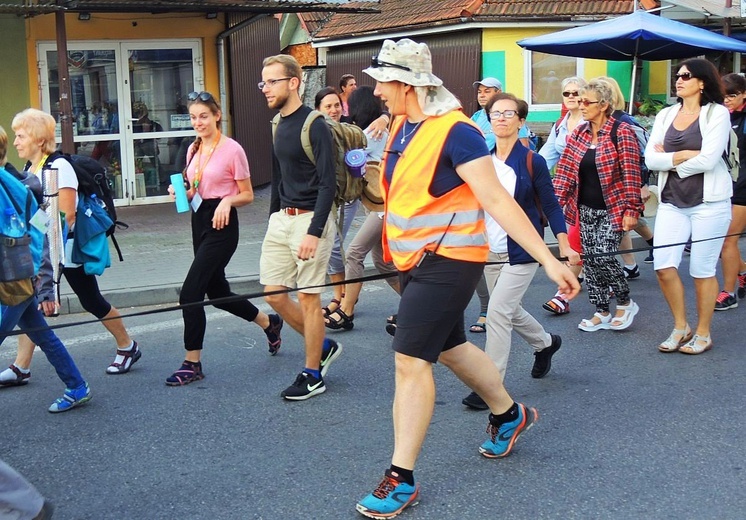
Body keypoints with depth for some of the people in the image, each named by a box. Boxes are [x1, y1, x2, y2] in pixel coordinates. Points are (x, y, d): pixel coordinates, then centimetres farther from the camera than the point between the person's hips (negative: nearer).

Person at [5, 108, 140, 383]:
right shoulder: (29, 168, 8)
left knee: (92, 302, 5)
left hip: (66, 249, -8)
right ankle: (21, 366, 6)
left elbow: (66, 216, -21)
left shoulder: (58, 167, -17)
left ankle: (128, 348, 23)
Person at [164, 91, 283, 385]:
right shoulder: (193, 150, 11)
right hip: (199, 221, 8)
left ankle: (192, 364, 0)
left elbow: (248, 195, -6)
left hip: (222, 224, -8)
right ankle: (269, 323, 39)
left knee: (190, 293, -12)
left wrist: (227, 201, -24)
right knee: (217, 292, 16)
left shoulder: (232, 150, -10)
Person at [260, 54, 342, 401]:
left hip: (309, 219, -8)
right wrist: (273, 216, 16)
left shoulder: (314, 126, -13)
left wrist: (314, 232, -23)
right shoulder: (277, 125, 11)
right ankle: (323, 346, 27)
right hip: (280, 218, 8)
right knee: (274, 295, 7)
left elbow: (328, 183, -17)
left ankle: (313, 374, 13)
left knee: (308, 296, -1)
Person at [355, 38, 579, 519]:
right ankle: (510, 414, 46)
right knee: (450, 347, 22)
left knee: (411, 360, -11)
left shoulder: (456, 131, -19)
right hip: (415, 259, 9)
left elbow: (497, 200, -23)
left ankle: (401, 479, 0)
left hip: (449, 260, -9)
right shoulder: (402, 126, 6)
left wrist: (548, 259, -26)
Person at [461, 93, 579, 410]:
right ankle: (545, 343, 48)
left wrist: (565, 246, -15)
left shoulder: (532, 162, -8)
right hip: (491, 252, 6)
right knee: (509, 311, 18)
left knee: (498, 311, -13)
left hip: (522, 252, -6)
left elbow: (551, 206, -6)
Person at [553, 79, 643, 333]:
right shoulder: (578, 133, 5)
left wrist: (631, 210, -16)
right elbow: (564, 169, 4)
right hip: (586, 209, 6)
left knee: (603, 257, -12)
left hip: (612, 209, -6)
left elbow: (631, 174, -13)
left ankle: (625, 302, 12)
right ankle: (602, 312, 19)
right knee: (589, 260, 6)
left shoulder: (621, 132, -12)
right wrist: (556, 201, -5)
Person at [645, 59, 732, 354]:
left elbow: (708, 160, -17)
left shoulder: (717, 113, -6)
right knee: (663, 266, -2)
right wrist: (683, 156, -15)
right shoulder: (666, 115, 8)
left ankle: (703, 333, 20)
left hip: (709, 201, -4)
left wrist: (670, 161, -6)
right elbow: (650, 158, -2)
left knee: (702, 269, 4)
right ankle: (680, 327, 18)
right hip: (672, 201, 4)